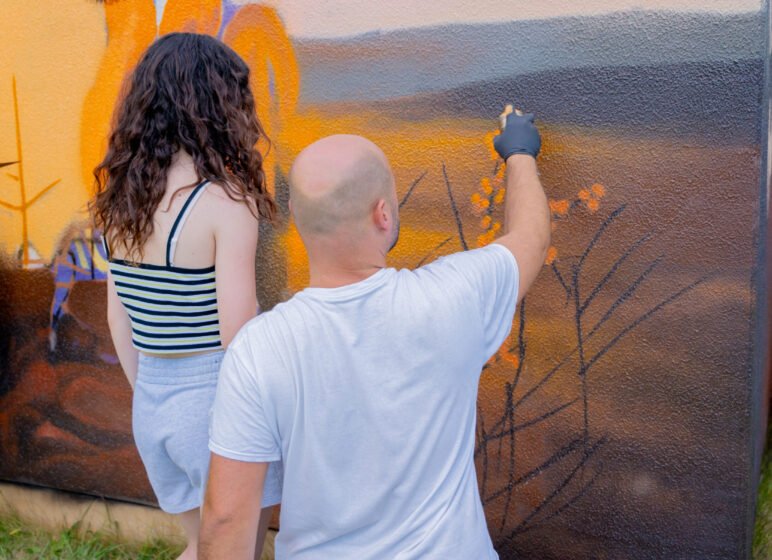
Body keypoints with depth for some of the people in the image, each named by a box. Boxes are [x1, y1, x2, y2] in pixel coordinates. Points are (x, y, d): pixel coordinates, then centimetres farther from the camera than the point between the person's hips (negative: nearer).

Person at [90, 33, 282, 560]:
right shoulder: (225, 200, -18)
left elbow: (118, 319, 9)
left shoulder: (122, 199, 2)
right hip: (219, 398, -6)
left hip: (152, 402, 7)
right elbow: (239, 337, -20)